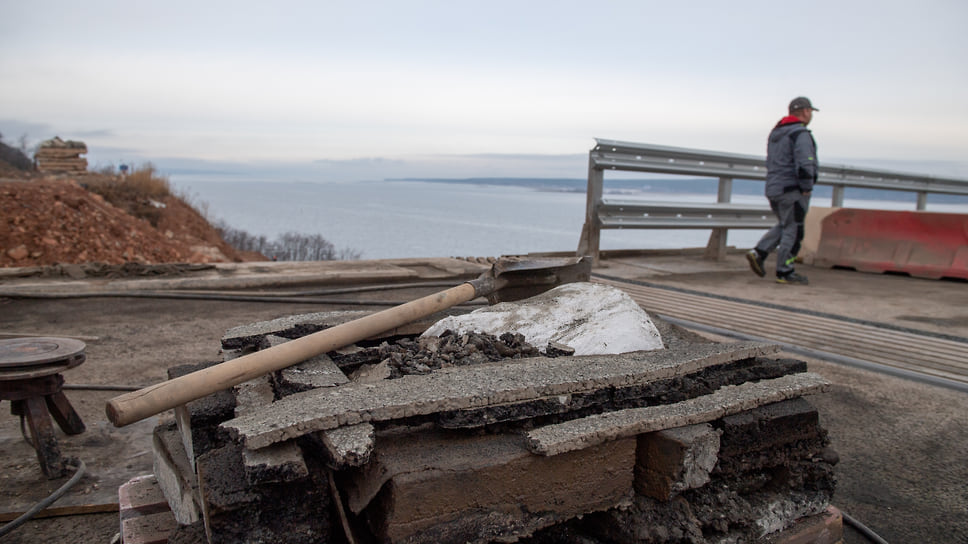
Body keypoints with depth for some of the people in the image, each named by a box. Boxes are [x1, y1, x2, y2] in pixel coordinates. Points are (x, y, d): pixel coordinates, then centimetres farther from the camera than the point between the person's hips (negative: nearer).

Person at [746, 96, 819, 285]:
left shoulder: (775, 133, 15)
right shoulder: (801, 134, -12)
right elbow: (805, 164, -23)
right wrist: (807, 188, -13)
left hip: (773, 189, 8)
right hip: (792, 189, -8)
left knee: (784, 226, 21)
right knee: (793, 230, 0)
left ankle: (759, 252, 6)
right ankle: (784, 272, 4)